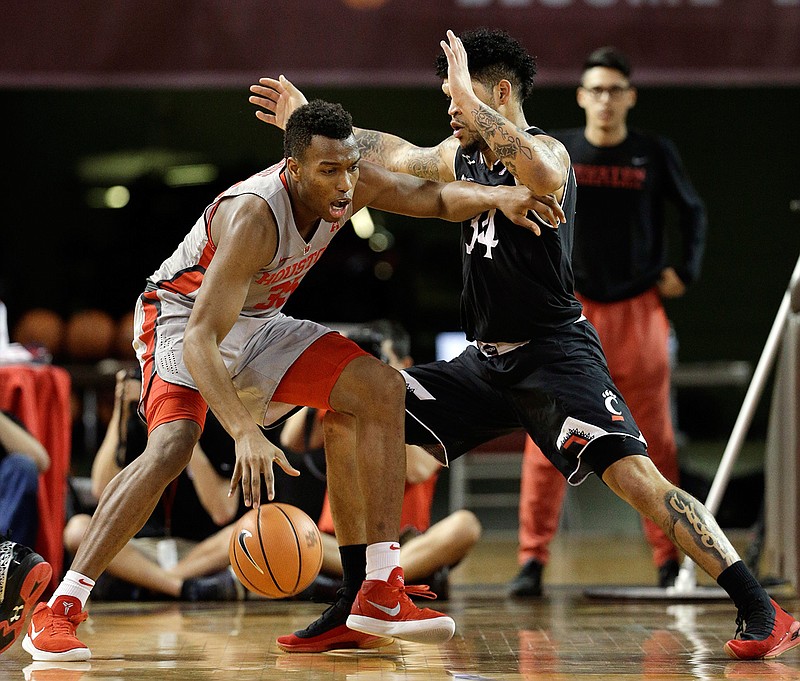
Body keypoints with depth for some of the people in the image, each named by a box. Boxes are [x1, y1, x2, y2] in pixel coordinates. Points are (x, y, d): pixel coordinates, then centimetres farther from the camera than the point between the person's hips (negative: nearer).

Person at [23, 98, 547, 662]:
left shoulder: (354, 184, -14)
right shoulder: (253, 217, -36)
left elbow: (436, 199, 5)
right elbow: (199, 340, -41)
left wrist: (498, 198, -17)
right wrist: (246, 432, -54)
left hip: (257, 325, 8)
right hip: (182, 320, -7)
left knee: (381, 388, -6)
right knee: (172, 445, -33)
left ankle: (381, 592, -5)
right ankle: (58, 610, -27)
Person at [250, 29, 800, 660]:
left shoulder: (544, 150, -14)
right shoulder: (462, 155, 11)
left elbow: (543, 176, -40)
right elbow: (396, 155, 29)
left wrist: (468, 94, -34)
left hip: (555, 353, -9)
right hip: (487, 358, 9)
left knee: (634, 475, -24)